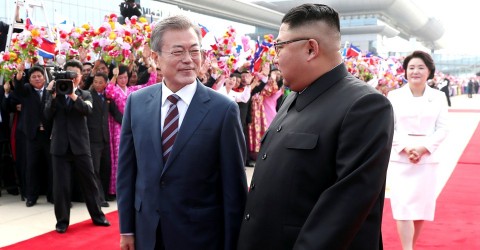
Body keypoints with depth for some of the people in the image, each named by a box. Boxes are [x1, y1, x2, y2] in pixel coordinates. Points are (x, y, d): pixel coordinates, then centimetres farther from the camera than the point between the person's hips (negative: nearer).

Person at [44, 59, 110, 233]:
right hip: (60, 145, 0)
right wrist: (53, 96, -16)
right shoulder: (55, 93, 7)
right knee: (61, 185, 3)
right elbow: (48, 115, -4)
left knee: (89, 181, 8)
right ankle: (62, 220, 15)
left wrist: (73, 95, -26)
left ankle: (97, 216, 21)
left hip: (80, 144, 0)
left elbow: (88, 110, -14)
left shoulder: (85, 95, 7)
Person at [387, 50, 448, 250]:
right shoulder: (394, 95, 2)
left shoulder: (438, 97, 5)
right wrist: (405, 148, -15)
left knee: (421, 206, 8)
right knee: (404, 205, -8)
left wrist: (423, 148, -13)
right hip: (400, 158, -1)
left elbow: (442, 129, 1)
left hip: (427, 158, 2)